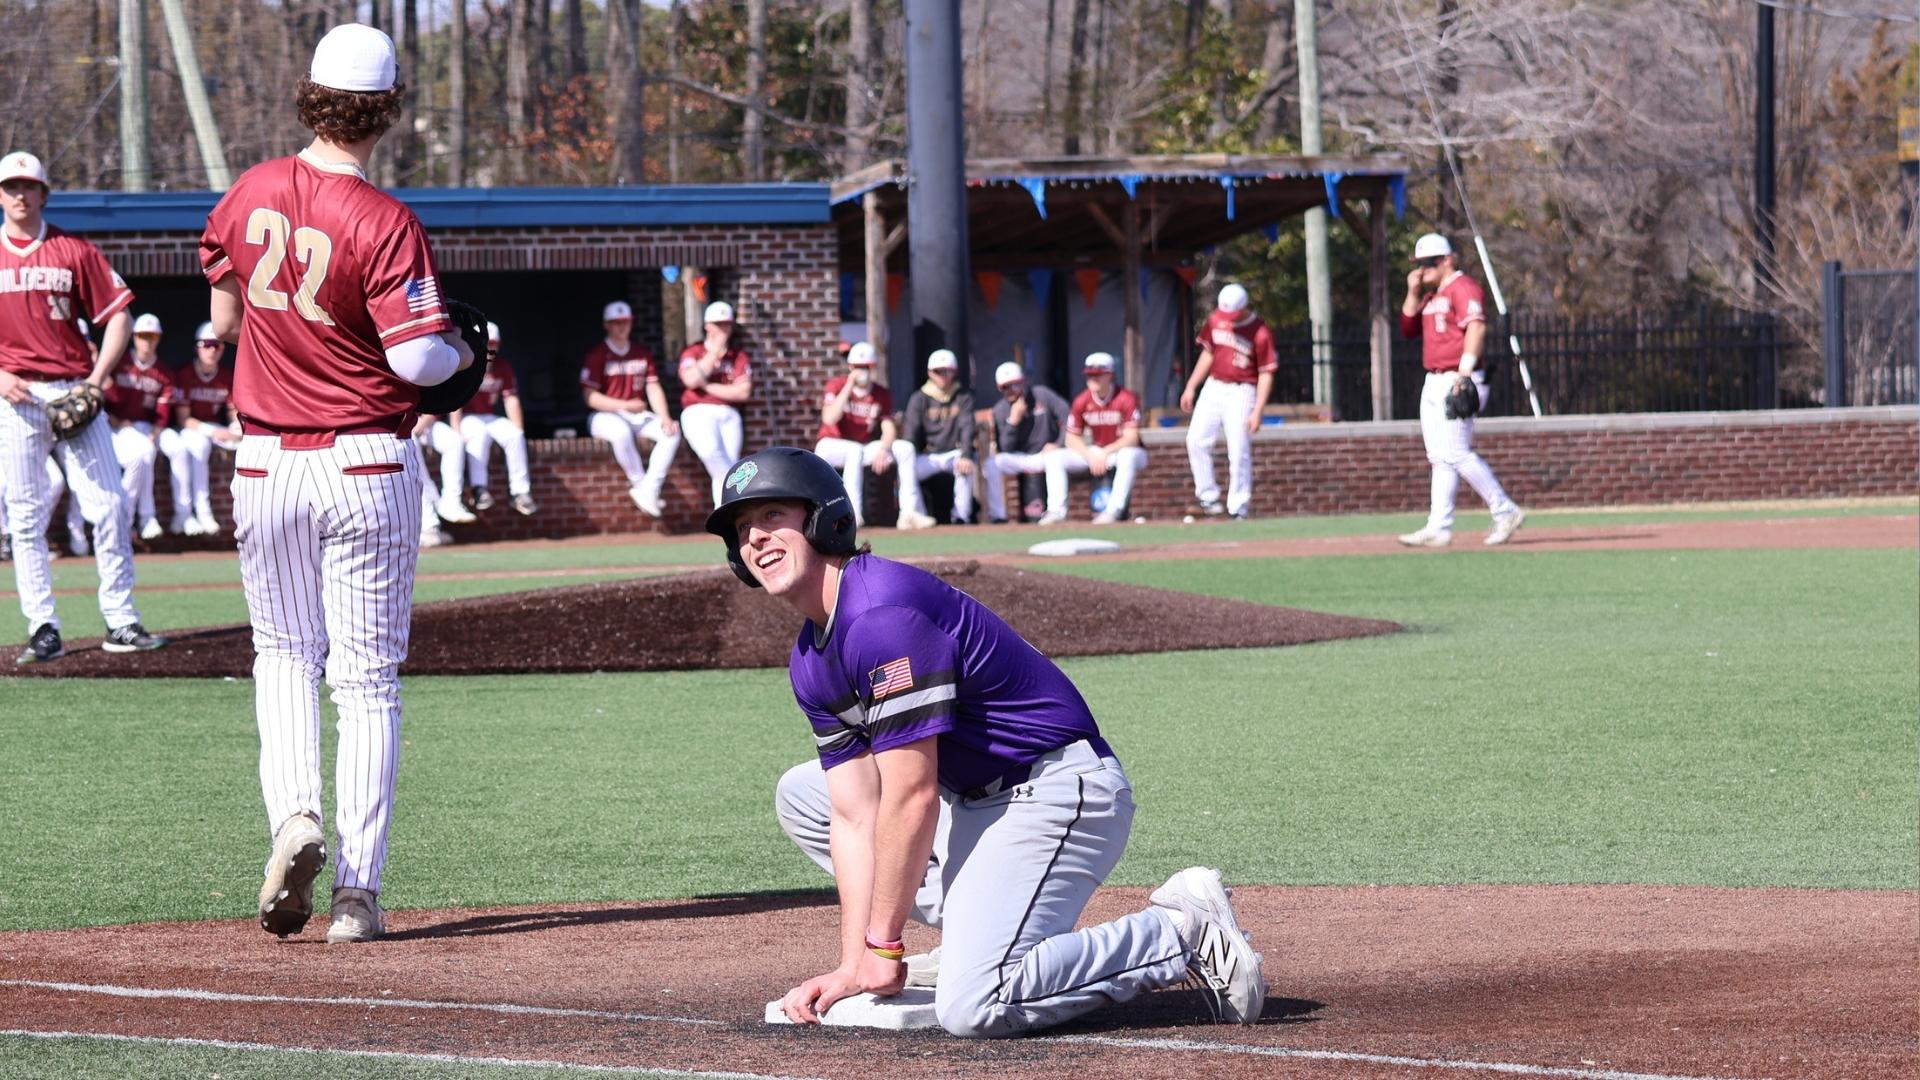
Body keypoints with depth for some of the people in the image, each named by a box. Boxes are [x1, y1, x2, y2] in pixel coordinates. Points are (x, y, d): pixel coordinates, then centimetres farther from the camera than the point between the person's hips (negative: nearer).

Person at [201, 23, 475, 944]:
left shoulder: (248, 195, 0)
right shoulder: (384, 223, -16)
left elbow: (222, 319, 11)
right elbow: (417, 357, -20)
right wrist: (458, 352, 2)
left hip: (265, 463, 3)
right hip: (369, 466, -3)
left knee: (284, 653, 20)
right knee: (367, 678, 4)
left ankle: (293, 813, -4)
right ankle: (358, 892, 2)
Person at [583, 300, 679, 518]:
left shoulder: (643, 353, 11)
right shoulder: (597, 355, -5)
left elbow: (653, 388, 6)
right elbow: (591, 397, -11)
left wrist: (664, 417, -11)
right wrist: (626, 406, -19)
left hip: (639, 416, 5)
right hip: (606, 416, -5)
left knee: (671, 432, -21)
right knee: (621, 431, -40)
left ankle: (647, 490, -28)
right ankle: (639, 482, -23)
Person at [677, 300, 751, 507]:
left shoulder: (739, 356, 14)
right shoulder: (693, 353, 12)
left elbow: (743, 392, 2)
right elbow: (692, 380, -9)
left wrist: (708, 386, -2)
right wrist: (715, 351, -4)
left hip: (728, 414, 2)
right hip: (698, 412, -2)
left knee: (728, 462, -16)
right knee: (711, 451, -32)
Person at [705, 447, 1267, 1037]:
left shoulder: (881, 611, -21)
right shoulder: (811, 664, 10)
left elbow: (912, 799, -21)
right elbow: (855, 815, 7)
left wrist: (882, 948, -15)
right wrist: (852, 966, -2)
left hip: (1058, 790, -10)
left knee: (972, 1007, -26)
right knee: (801, 794, 17)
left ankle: (1183, 932, -10)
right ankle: (978, 927, 11)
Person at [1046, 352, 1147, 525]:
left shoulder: (1125, 399, -18)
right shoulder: (1082, 401, -5)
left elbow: (1131, 438, -24)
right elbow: (1072, 438, 0)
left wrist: (1105, 453, -32)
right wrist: (1090, 456, -18)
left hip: (1122, 451, -5)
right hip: (1094, 452, 5)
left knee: (1128, 457, -42)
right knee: (1054, 458, -10)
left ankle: (1113, 510, -44)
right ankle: (1057, 510, -21)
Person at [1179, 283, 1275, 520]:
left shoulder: (1260, 333, -13)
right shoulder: (1215, 321, 3)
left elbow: (1266, 374, -11)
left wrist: (1257, 411, -16)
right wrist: (1191, 387, 12)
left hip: (1240, 392, -6)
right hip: (1214, 387, 6)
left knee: (1239, 450, -9)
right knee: (1196, 440, -5)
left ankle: (1239, 505, 0)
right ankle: (1208, 497, 3)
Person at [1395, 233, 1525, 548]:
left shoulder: (1463, 287, -9)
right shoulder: (1431, 296, 20)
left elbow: (1476, 327, -21)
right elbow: (1408, 329, 21)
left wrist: (1464, 374, -29)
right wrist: (1413, 294, 9)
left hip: (1457, 383, -10)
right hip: (1433, 384, 10)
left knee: (1456, 452, -15)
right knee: (1440, 457, 7)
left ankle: (1505, 511, -10)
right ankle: (1438, 528, 6)